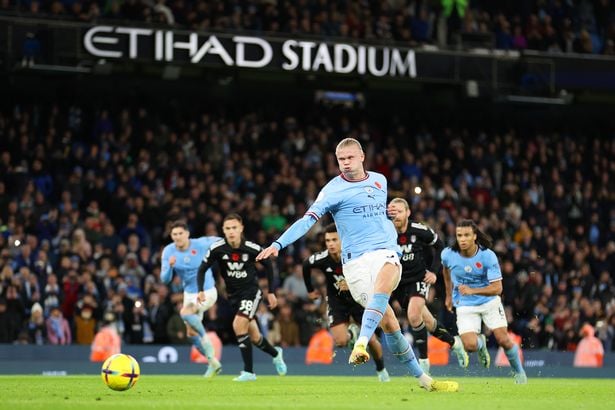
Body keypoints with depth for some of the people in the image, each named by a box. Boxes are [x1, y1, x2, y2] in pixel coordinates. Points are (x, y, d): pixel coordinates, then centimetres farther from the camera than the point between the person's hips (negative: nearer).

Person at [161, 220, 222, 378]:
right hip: (189, 294, 6)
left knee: (185, 313, -31)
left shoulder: (200, 244, -18)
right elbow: (165, 279, -13)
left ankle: (206, 338, -13)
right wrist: (170, 266, -31)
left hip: (207, 292, -6)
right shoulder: (168, 251, -9)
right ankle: (213, 363, 24)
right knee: (191, 333, 8)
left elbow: (220, 241, 1)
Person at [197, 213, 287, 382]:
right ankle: (275, 354, 43)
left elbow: (268, 265, -1)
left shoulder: (252, 248, -17)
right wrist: (200, 290, -19)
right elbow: (202, 268, -4)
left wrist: (271, 292, 2)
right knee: (254, 338, 10)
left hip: (251, 292, -3)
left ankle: (249, 371, -15)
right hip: (233, 295, 3)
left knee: (239, 324, -24)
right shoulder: (217, 248, -14)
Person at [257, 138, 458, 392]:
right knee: (388, 322, -10)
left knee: (383, 283, -34)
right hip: (356, 260, -3)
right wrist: (278, 244, -20)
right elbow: (309, 219, -9)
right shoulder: (334, 190, 0)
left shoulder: (379, 180, 15)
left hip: (385, 252, 3)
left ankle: (361, 345, -44)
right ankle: (422, 379, 0)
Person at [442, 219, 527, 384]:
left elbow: (497, 288, -23)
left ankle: (519, 372, 21)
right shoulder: (448, 254, -13)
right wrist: (449, 295, 21)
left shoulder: (488, 256, -22)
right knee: (470, 346, -18)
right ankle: (481, 342, 21)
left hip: (489, 301, -1)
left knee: (503, 340, -9)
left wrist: (472, 290, -36)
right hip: (465, 306, 1)